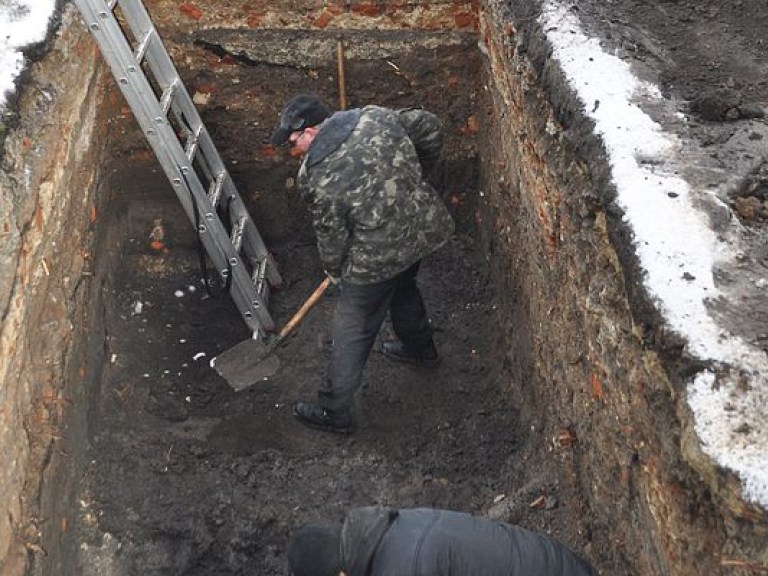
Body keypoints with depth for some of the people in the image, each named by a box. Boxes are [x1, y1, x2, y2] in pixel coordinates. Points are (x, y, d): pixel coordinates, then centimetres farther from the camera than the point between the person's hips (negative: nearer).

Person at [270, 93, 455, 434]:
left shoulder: (316, 176, -18)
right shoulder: (376, 117, -4)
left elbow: (331, 236, -10)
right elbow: (430, 127, 5)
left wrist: (334, 270, 11)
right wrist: (416, 177, 18)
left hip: (377, 259, -7)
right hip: (422, 230, 7)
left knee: (352, 333, 9)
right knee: (403, 288, 36)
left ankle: (334, 412, 22)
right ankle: (420, 349, 59)